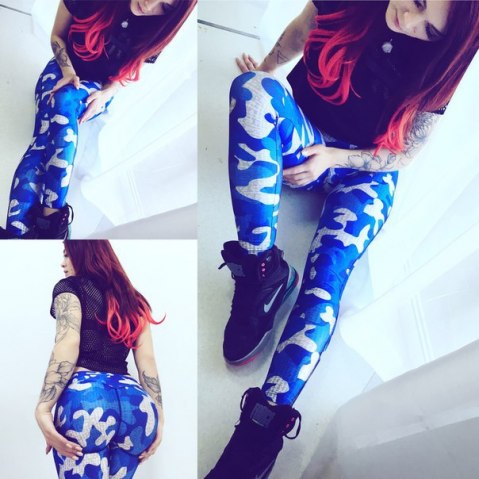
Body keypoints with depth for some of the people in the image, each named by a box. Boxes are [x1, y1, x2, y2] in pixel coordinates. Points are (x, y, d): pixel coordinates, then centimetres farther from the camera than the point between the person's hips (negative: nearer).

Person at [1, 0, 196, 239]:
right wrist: (67, 71, -21)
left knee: (64, 99, -36)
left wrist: (104, 95, -18)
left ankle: (50, 213, -39)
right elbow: (57, 35, -4)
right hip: (62, 71, 1)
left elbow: (129, 72, 0)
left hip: (98, 89, 0)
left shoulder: (155, 29, -16)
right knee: (42, 140, -28)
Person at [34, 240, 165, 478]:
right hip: (136, 403, 6)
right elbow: (147, 360, 15)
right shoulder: (133, 299, 24)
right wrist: (158, 417, 13)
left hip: (85, 397, -5)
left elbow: (68, 343, -8)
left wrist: (43, 409, -13)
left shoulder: (70, 287, 10)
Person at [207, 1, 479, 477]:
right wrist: (267, 68, 1)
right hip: (302, 138, 2)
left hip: (365, 173, -2)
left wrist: (335, 158, -19)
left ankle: (264, 426, -34)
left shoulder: (435, 64, -12)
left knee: (325, 277, -30)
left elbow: (404, 154, -6)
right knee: (254, 89, -32)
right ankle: (261, 268, -31)